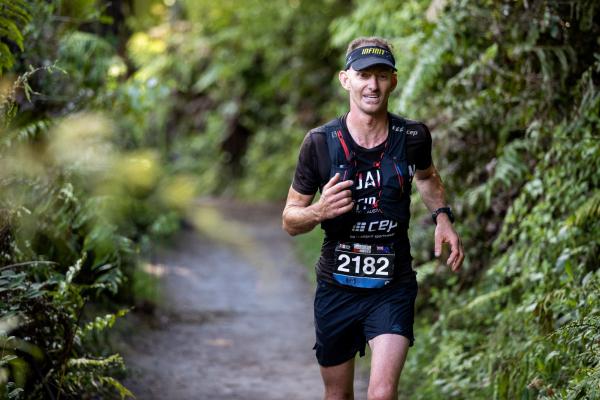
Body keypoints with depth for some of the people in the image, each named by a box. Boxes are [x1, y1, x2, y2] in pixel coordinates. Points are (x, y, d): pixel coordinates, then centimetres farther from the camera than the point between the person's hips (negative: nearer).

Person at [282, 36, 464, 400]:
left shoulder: (413, 138, -6)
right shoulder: (320, 143, -11)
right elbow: (290, 220, -3)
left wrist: (442, 216, 2)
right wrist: (319, 211, -25)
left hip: (393, 289, -1)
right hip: (336, 287, 1)